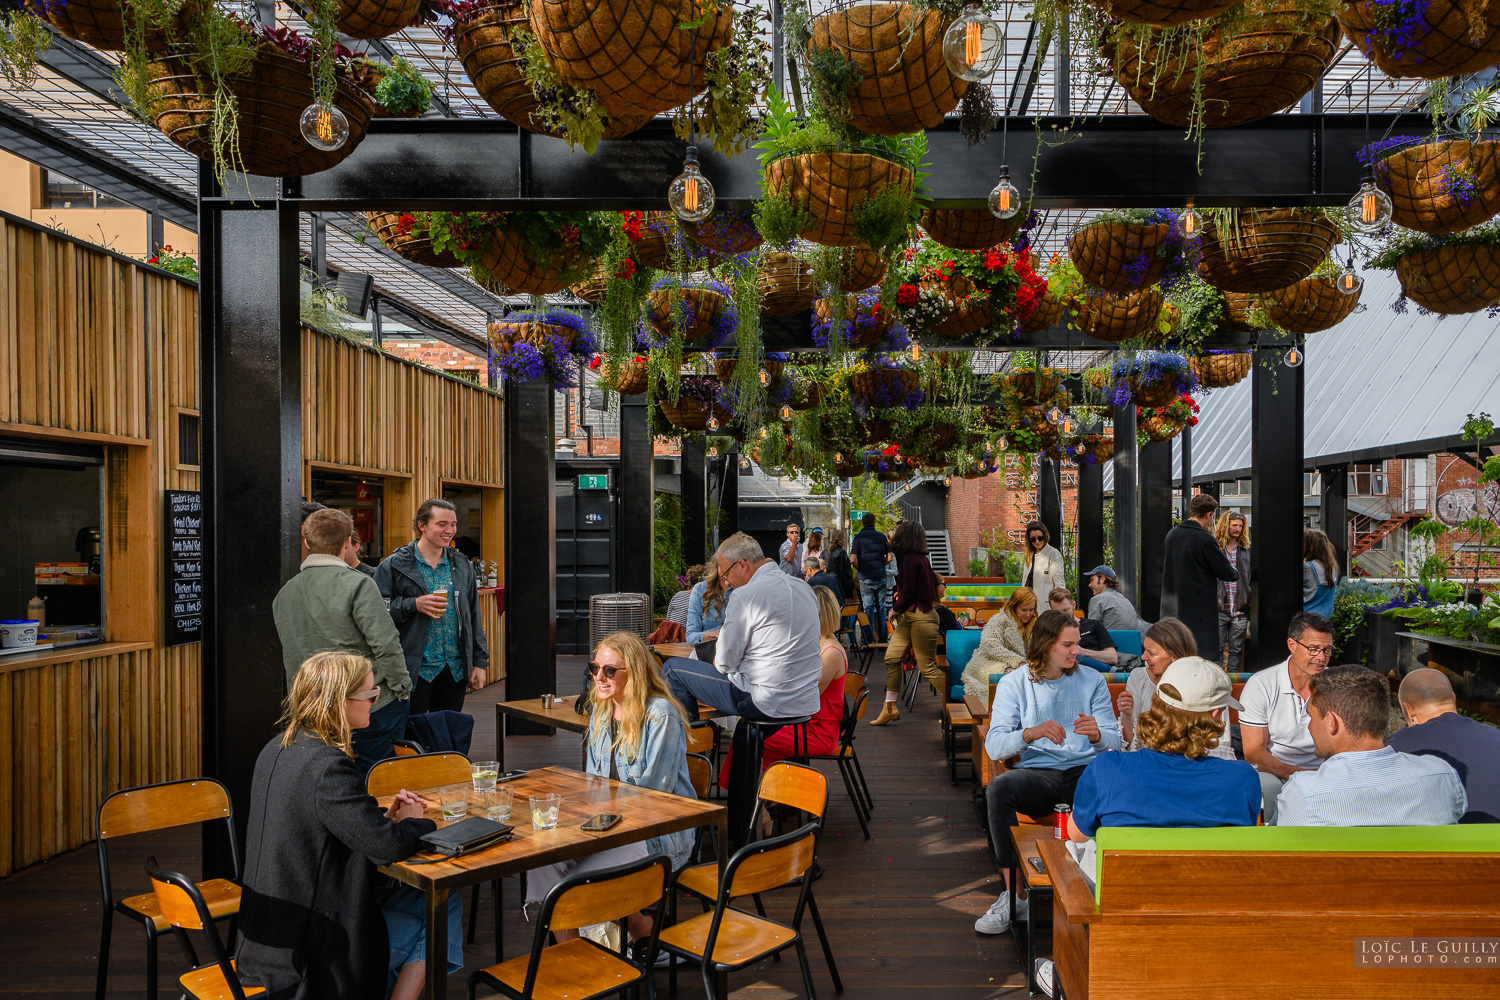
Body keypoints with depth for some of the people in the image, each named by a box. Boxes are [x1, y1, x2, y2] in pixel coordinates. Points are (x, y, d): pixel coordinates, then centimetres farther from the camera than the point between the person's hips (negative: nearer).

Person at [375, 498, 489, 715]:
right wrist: (414, 605, -19)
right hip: (415, 670, -4)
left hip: (455, 670, 4)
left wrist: (479, 661, 10)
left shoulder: (462, 566, 12)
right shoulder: (394, 566, -3)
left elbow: (473, 616, 15)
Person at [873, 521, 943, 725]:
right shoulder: (920, 557, 10)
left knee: (927, 667, -4)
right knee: (892, 657, 8)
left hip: (921, 617, -10)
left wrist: (895, 609, -1)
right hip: (909, 616, 10)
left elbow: (907, 591, -20)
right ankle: (890, 709, 14)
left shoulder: (911, 558, -17)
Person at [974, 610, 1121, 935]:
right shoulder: (1014, 683, 6)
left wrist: (1097, 734, -18)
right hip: (1037, 773, -1)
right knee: (999, 788, -34)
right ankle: (1014, 893, -22)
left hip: (1085, 771, 1)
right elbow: (994, 746, -4)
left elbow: (1114, 742, 7)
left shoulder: (1092, 680, 12)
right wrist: (1031, 733, -24)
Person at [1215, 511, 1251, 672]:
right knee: (1216, 648, 0)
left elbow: (1251, 577, 9)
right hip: (1219, 609, -3)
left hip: (1240, 609, 3)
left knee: (1236, 650, 9)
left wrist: (1250, 604, 2)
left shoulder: (1247, 549, 9)